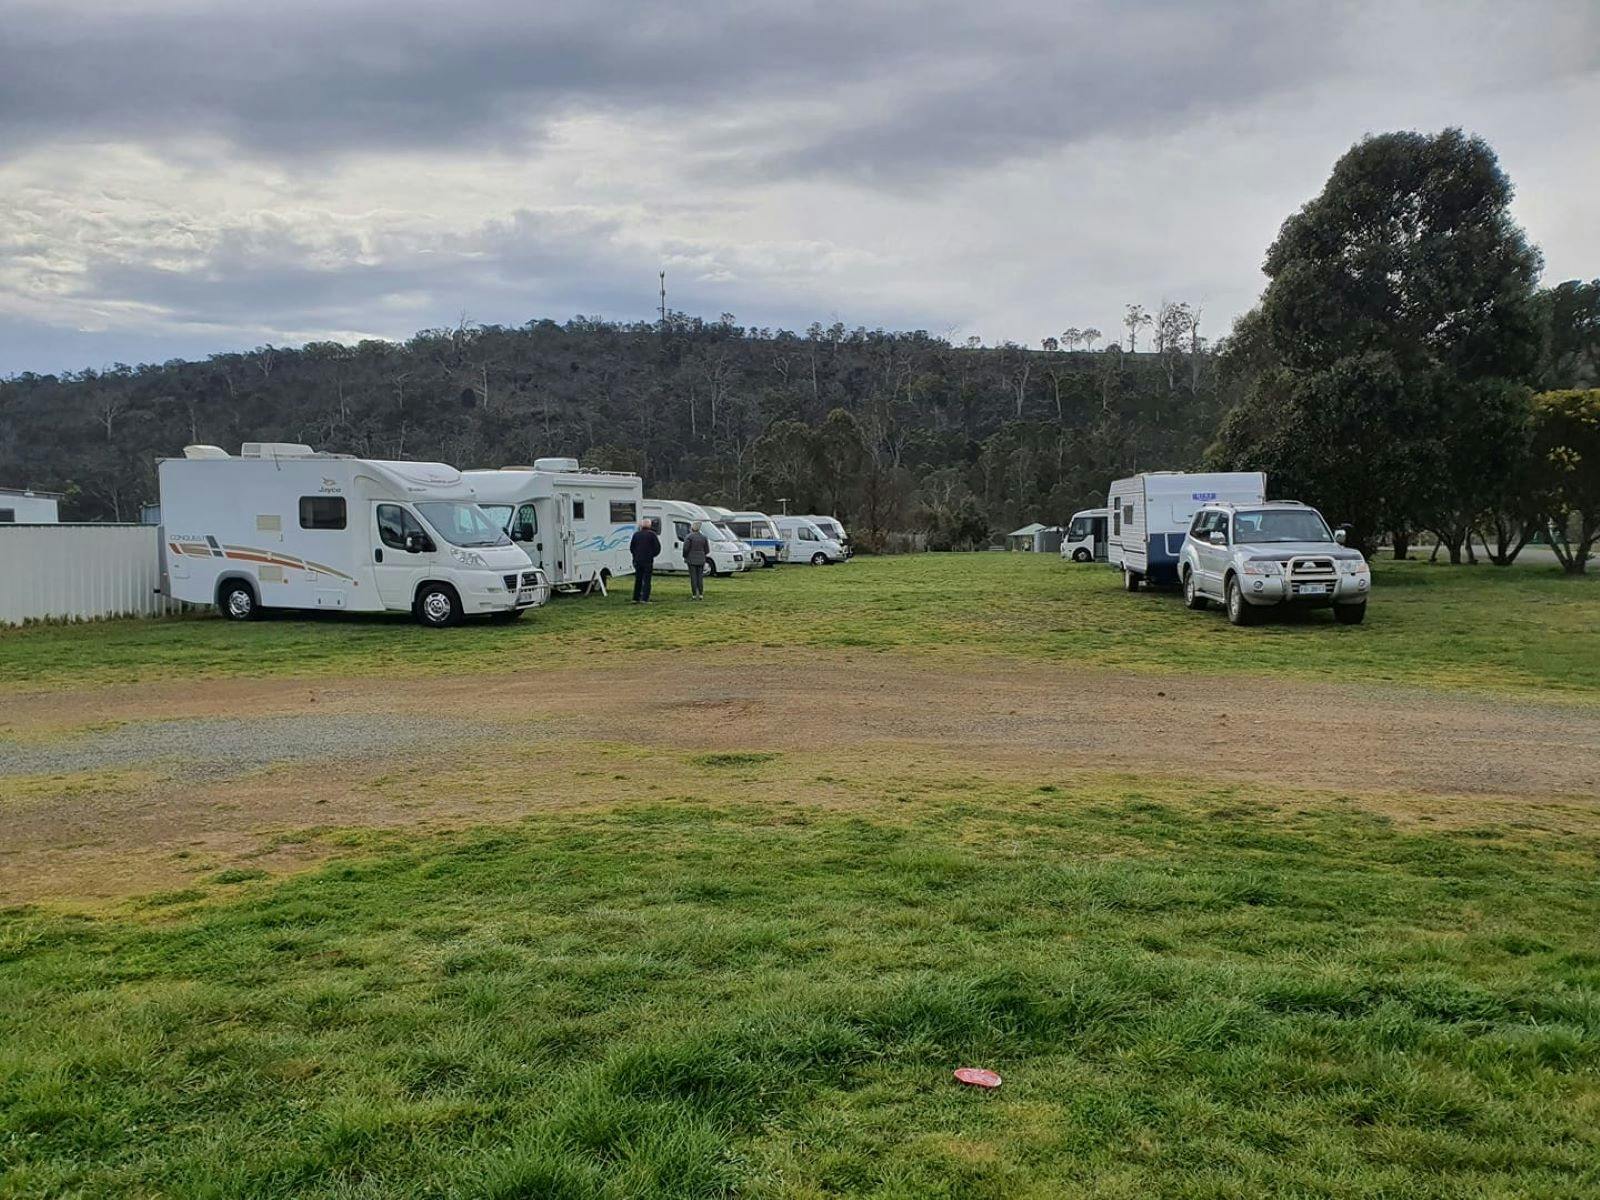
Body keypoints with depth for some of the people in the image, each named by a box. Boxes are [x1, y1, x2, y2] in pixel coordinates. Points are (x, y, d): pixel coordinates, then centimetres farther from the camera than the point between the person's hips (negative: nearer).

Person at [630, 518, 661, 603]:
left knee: (638, 580, 14)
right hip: (648, 561, -4)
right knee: (646, 580, -1)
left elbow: (631, 547, 10)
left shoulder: (636, 534, 6)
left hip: (637, 560, 4)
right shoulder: (652, 534, -7)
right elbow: (657, 547, -6)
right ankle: (644, 599, -8)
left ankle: (636, 598, 15)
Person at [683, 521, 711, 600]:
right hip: (701, 560, 3)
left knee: (693, 578, -1)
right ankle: (701, 595, 6)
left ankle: (694, 595, -2)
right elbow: (707, 550, 7)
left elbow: (685, 549, -12)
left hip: (691, 560, -3)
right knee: (700, 578, 8)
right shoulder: (703, 537, 5)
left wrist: (685, 557, 4)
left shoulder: (689, 537, -8)